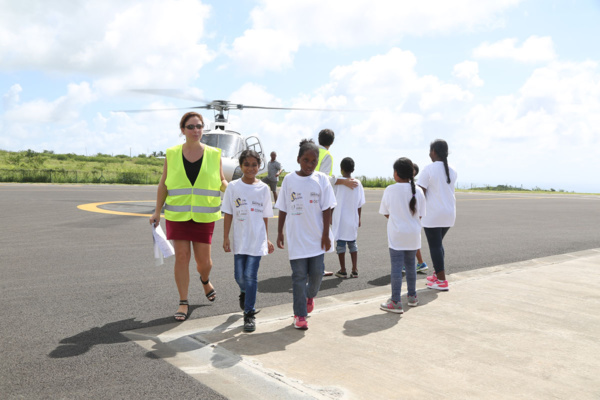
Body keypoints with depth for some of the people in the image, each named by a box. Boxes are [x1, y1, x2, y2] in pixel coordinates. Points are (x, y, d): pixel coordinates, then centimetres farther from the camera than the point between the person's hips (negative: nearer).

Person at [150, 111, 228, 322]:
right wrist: (157, 211, 2)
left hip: (203, 216, 0)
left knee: (203, 260, 3)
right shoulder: (172, 154, 4)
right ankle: (183, 303, 10)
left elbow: (222, 182, 8)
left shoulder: (213, 154, 3)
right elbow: (163, 184, 7)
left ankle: (205, 280, 39)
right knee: (181, 257, -3)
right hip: (177, 215, 0)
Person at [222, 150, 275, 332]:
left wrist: (267, 239, 10)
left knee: (251, 276, -3)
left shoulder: (263, 188, 1)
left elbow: (265, 216, 8)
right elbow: (228, 214, 1)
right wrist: (225, 238, -1)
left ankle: (249, 314, 8)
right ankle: (244, 293, 43)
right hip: (239, 239, 1)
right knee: (239, 275, 9)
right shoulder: (233, 187, -1)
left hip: (257, 239, -1)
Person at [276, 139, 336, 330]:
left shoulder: (321, 179, -1)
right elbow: (283, 209, 4)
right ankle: (300, 315, 12)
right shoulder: (289, 180, -1)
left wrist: (326, 234, -4)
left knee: (317, 273, 6)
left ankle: (310, 296, 38)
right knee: (299, 276, 2)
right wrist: (279, 233, 4)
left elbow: (326, 208, 0)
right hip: (296, 238, -1)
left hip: (316, 237, 1)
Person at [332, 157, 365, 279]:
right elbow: (360, 204, 4)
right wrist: (358, 218, 14)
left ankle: (343, 270, 8)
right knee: (352, 243, 14)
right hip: (353, 219, 3)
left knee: (340, 243, 5)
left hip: (339, 219, -3)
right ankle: (354, 270, 12)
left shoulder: (337, 182, -9)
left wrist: (330, 216, 6)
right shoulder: (358, 183, 0)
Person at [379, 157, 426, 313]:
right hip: (414, 234, 4)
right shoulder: (418, 191, -2)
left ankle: (396, 302, 0)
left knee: (396, 267, -1)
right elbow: (420, 215, 3)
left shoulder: (390, 190, -10)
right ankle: (412, 296, 31)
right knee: (411, 265, 18)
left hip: (396, 235, -4)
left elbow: (386, 213, -1)